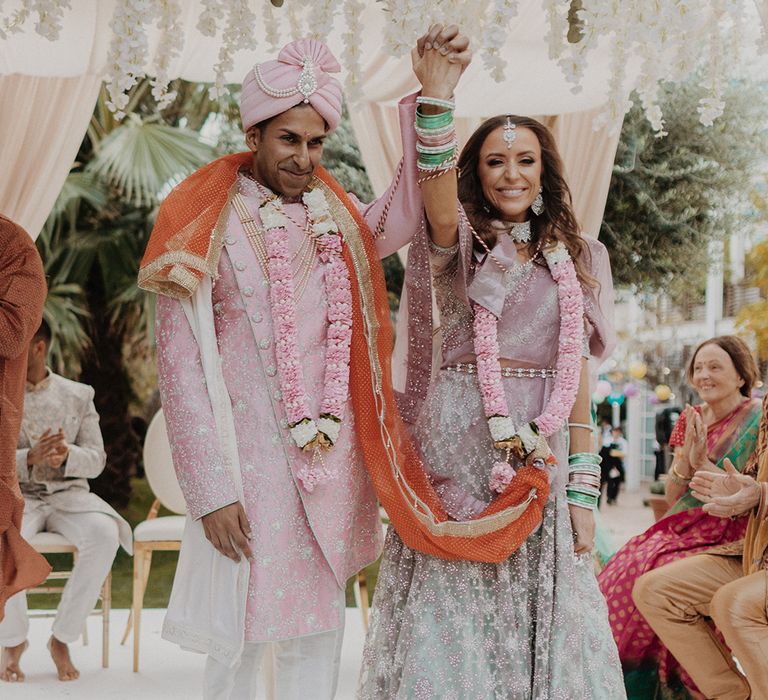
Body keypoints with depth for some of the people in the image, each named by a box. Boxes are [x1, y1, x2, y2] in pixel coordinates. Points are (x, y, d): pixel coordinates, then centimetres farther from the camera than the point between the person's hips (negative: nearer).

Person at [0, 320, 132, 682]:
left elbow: (95, 461, 2)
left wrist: (66, 455, -21)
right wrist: (31, 457, -26)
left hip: (68, 494, 1)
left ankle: (61, 639, -15)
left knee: (104, 534, -32)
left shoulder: (78, 395, 7)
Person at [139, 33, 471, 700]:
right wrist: (210, 490, -13)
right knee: (239, 645, 2)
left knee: (317, 635, 13)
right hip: (249, 468, -5)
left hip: (333, 468, 5)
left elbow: (406, 215, -9)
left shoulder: (338, 219, 11)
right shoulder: (209, 225, -5)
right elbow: (180, 367, -8)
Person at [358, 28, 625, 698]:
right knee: (453, 618, 1)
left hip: (543, 456, 3)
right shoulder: (459, 242, 3)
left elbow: (577, 376, 8)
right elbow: (437, 187, -21)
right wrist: (435, 94, -35)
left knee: (542, 618, 8)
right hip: (459, 447, -3)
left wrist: (582, 489, 3)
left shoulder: (572, 259, 12)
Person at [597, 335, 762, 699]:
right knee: (624, 571, -18)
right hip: (684, 528, 6)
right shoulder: (691, 419, 11)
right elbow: (672, 497, 9)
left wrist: (704, 463, -16)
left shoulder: (758, 420, -6)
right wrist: (687, 455, -8)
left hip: (729, 539, -6)